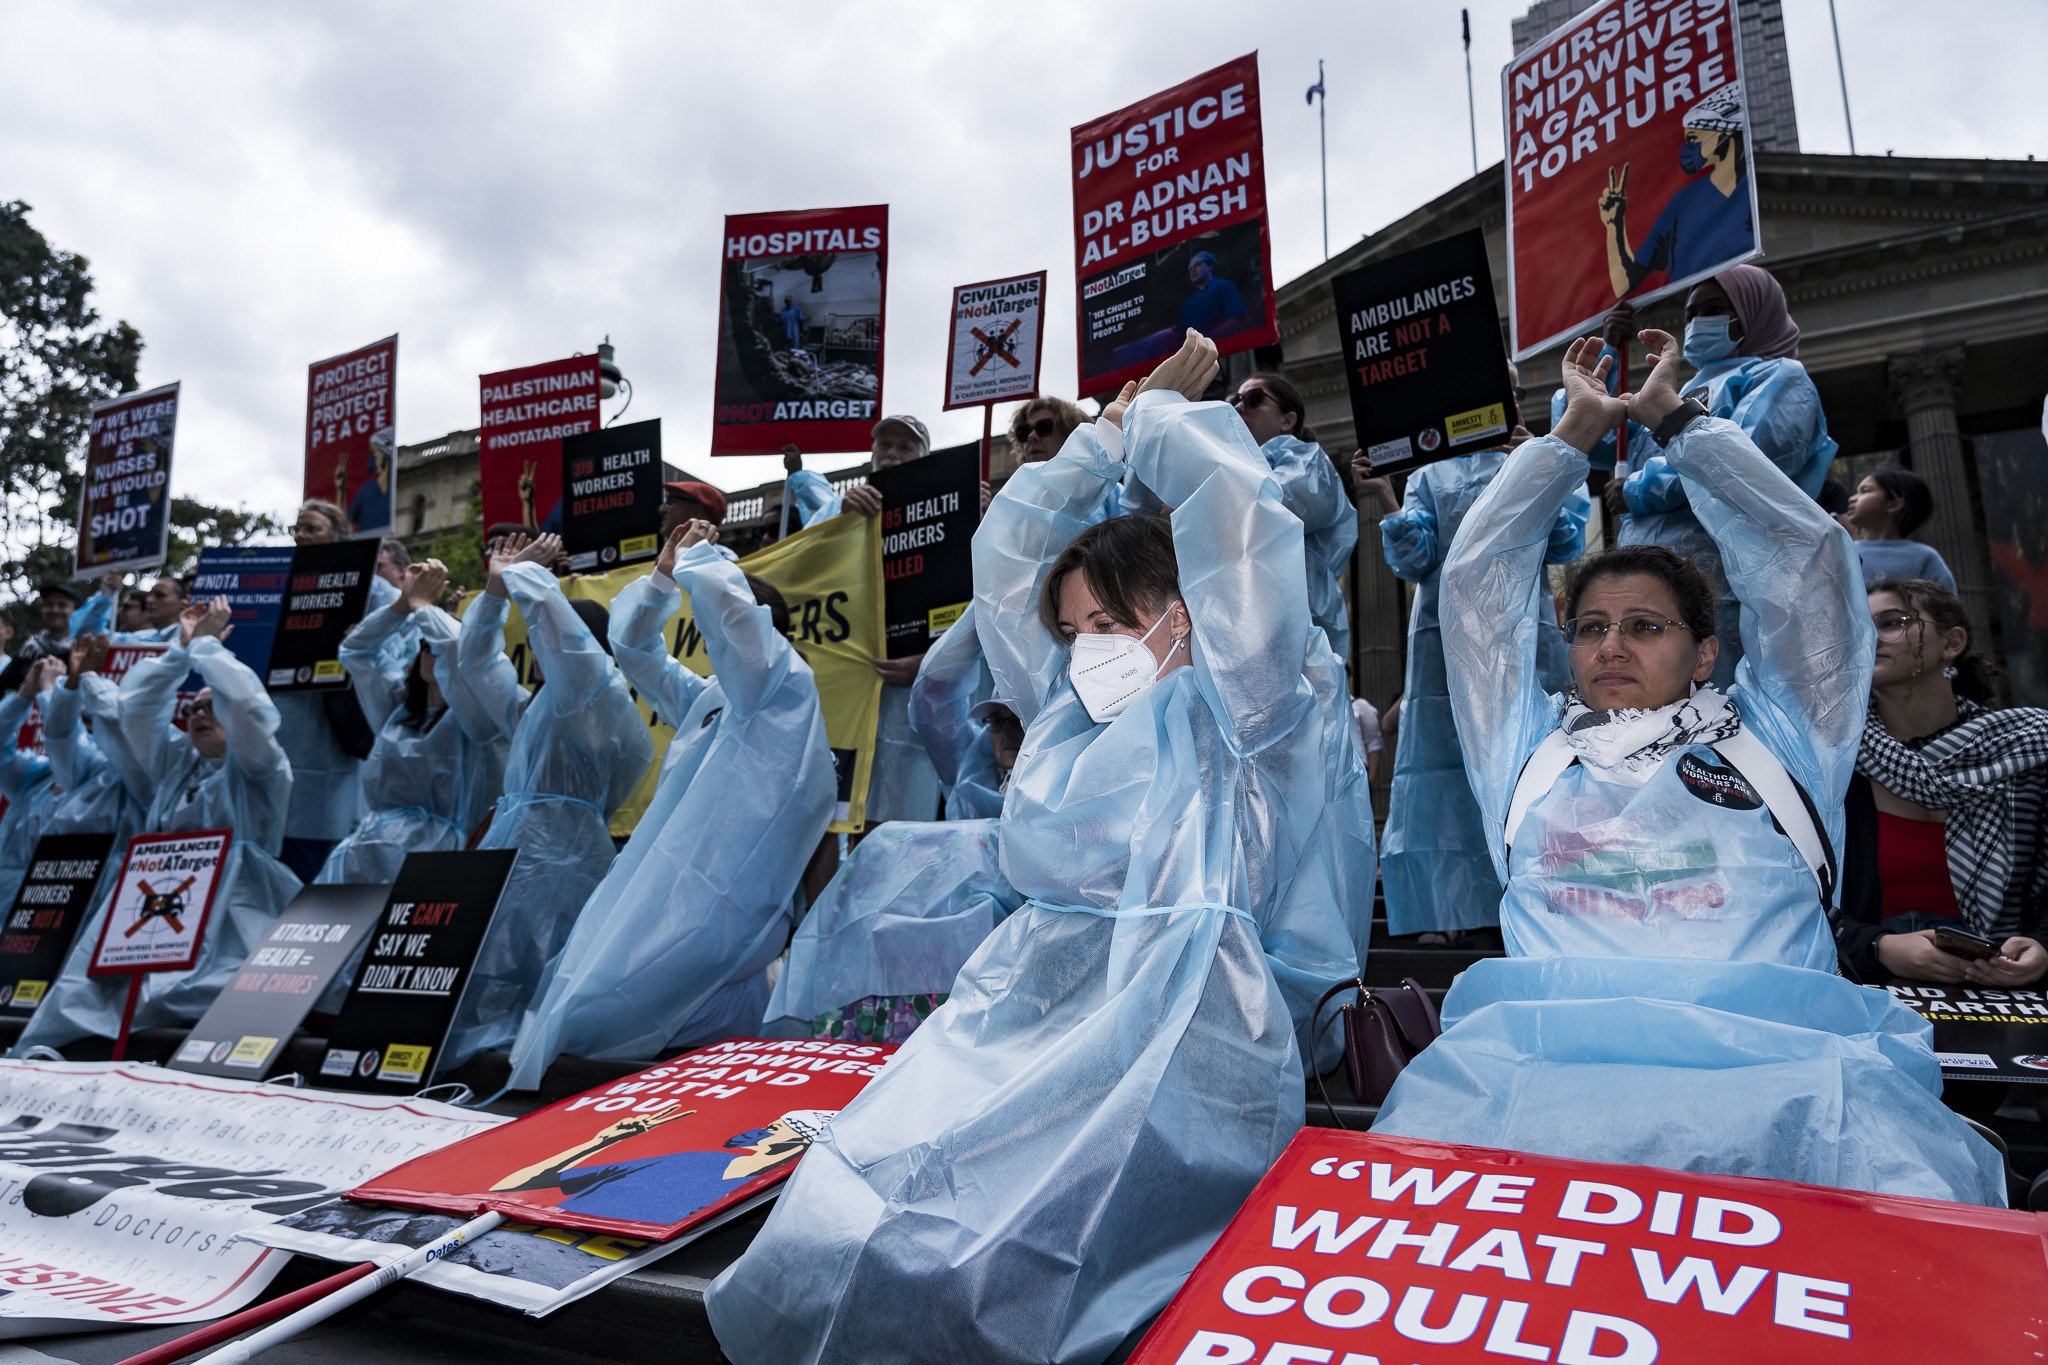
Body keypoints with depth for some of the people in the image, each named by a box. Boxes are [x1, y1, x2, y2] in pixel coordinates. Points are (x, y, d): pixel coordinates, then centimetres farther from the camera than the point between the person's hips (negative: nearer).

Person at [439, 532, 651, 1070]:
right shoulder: (533, 708, 26)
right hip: (508, 859, 9)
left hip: (557, 869, -9)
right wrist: (496, 588, 25)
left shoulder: (602, 698, -3)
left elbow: (561, 631, -17)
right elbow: (478, 665, 33)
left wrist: (524, 573, -1)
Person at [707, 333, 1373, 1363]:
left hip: (1175, 1023, -6)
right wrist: (1111, 427, 30)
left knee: (983, 1265, -29)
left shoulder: (1237, 704, 8)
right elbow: (1005, 553, 28)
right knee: (822, 1244, -16)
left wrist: (1156, 412, 14)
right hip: (1022, 1009, 6)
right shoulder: (1065, 711, 24)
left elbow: (1239, 514, -4)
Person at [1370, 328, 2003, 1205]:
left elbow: (1804, 552, 23)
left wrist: (1672, 414, 33)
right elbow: (1477, 574, 28)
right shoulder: (1531, 752, 26)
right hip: (1549, 1050, 0)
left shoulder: (1772, 742, 24)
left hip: (1772, 1054, 0)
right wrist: (1576, 428, 36)